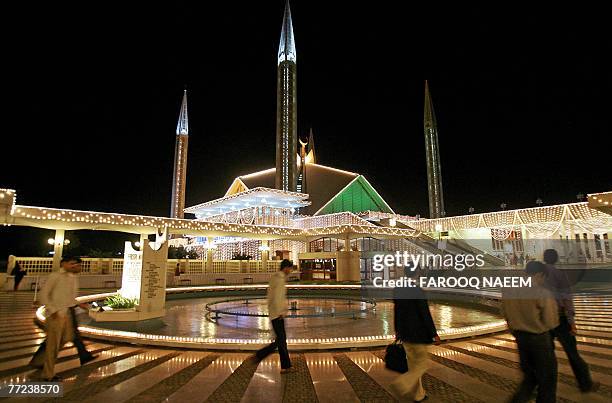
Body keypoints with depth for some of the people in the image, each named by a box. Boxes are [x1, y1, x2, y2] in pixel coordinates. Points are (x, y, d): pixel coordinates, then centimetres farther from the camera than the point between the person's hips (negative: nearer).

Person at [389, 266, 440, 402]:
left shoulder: (398, 289, 0)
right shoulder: (418, 291, -22)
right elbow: (425, 314, -18)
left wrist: (397, 330, 19)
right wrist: (434, 334, -7)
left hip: (404, 332, 7)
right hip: (417, 333, -7)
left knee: (413, 363, 19)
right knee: (423, 363, 8)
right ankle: (401, 385, -9)